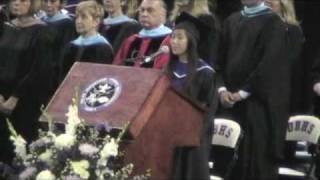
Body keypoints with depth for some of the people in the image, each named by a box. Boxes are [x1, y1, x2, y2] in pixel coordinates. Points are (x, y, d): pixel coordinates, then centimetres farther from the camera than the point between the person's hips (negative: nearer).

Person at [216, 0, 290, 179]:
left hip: (258, 101, -5)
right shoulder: (231, 21, 14)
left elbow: (269, 64, -12)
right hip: (230, 100, 5)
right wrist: (222, 88, -3)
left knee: (258, 157, -5)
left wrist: (243, 92, -14)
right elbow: (221, 57, 13)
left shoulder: (273, 23, -4)